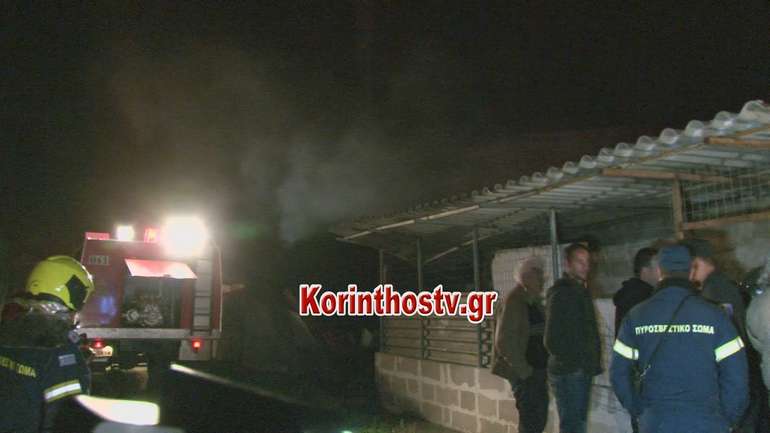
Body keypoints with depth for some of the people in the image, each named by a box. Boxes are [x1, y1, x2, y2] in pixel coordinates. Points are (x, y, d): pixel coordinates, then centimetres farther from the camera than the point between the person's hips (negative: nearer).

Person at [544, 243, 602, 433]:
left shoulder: (582, 291, 14)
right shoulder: (560, 294, -13)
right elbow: (552, 340, -18)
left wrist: (593, 363, 9)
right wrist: (571, 363, -13)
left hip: (583, 371, 8)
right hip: (567, 373, -8)